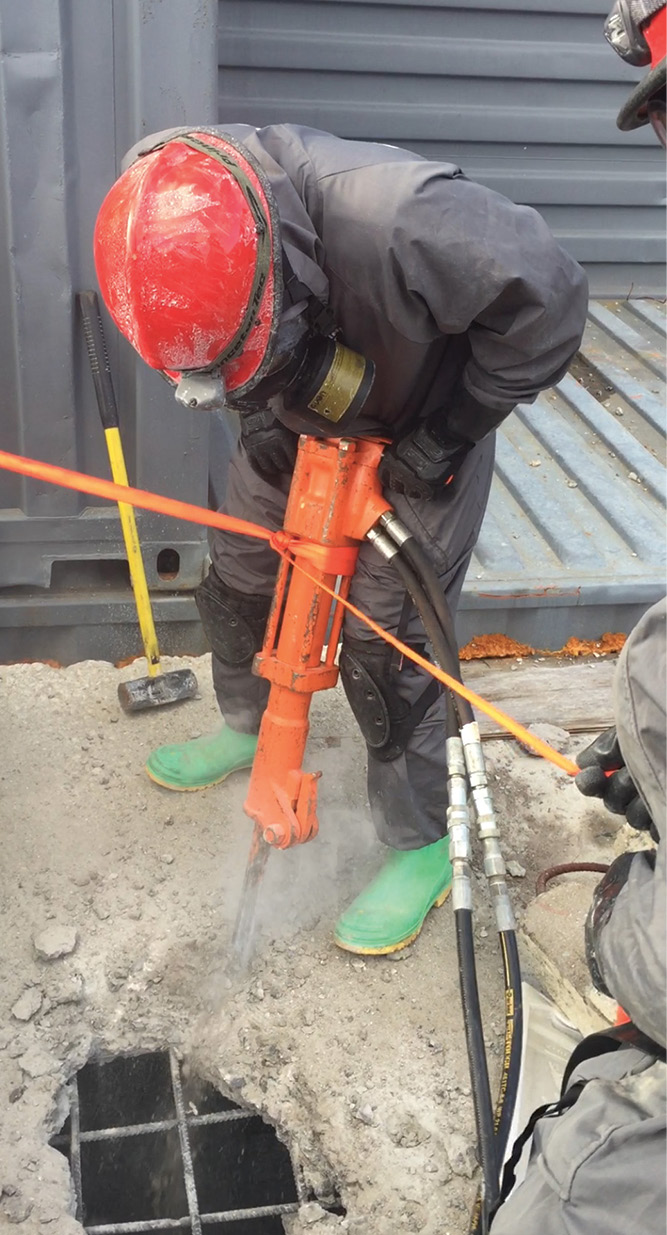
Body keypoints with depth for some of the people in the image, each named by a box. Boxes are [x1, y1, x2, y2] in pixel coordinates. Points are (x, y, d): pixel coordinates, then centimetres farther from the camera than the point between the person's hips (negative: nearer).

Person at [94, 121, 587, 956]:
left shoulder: (394, 221, -44)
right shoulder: (182, 228, -24)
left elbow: (547, 301, -32)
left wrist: (449, 436, -25)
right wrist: (261, 416, -11)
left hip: (417, 434, -5)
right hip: (301, 428, 6)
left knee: (387, 642, -6)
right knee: (237, 577, 14)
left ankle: (421, 846, 14)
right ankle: (249, 727, 43)